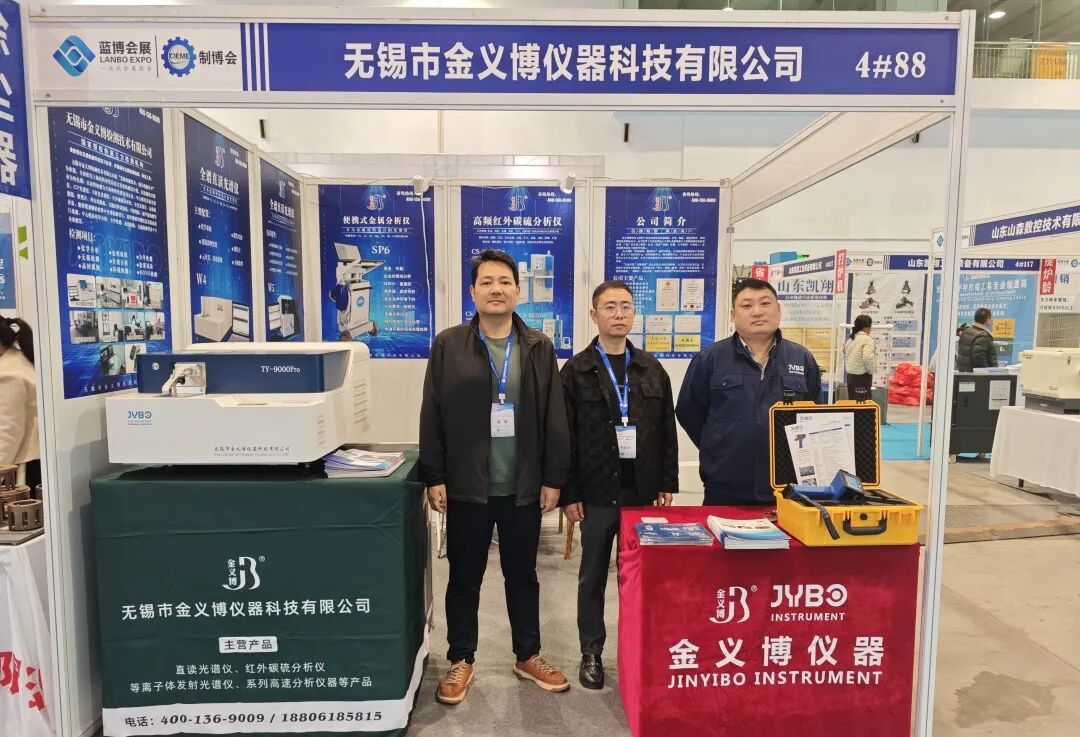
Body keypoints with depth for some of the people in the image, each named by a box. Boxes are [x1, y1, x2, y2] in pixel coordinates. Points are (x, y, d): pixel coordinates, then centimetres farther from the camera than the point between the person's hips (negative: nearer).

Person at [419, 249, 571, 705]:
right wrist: (434, 477, -6)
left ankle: (528, 657, 35)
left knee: (522, 576, 16)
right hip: (467, 486, -1)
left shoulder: (539, 348, 3)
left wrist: (553, 478, -2)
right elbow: (432, 416, -2)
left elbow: (554, 418, 2)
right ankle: (461, 661, 32)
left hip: (523, 487, 1)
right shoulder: (448, 346, -1)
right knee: (464, 578, 13)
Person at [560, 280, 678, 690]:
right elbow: (564, 437, -5)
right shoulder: (576, 371, -2)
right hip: (597, 493, -2)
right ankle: (591, 653, 26)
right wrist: (569, 494, -8)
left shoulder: (651, 369, 8)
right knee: (593, 577, 10)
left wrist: (667, 483, 5)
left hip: (644, 491, 3)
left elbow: (667, 430, 10)